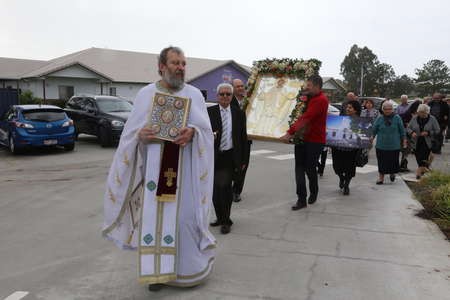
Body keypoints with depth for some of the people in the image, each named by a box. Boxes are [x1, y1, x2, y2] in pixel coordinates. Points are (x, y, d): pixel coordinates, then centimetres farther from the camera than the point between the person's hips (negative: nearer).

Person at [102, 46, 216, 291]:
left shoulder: (194, 94, 6)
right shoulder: (145, 94, 6)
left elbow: (206, 129, 1)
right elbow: (131, 131, 5)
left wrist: (193, 132, -21)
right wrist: (140, 134, -17)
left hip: (184, 168, 0)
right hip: (153, 166, 1)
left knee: (184, 216, 1)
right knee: (154, 215, 3)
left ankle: (189, 266, 24)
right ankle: (158, 269, 20)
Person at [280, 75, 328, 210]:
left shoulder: (321, 100, -17)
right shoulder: (309, 98, 11)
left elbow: (305, 118, -27)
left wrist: (290, 133, -32)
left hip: (315, 140, -7)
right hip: (301, 138, 7)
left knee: (310, 168, 4)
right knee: (299, 168, 1)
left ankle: (314, 192, 31)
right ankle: (301, 199, 4)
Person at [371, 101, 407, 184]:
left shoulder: (397, 118, 1)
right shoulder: (379, 118, 1)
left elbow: (402, 130, 7)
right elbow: (374, 130, 5)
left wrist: (404, 140, 8)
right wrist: (372, 137, -4)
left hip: (394, 146, 0)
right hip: (381, 145, 0)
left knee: (393, 161, 5)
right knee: (381, 162, 3)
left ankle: (392, 173, 34)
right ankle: (381, 177, 16)